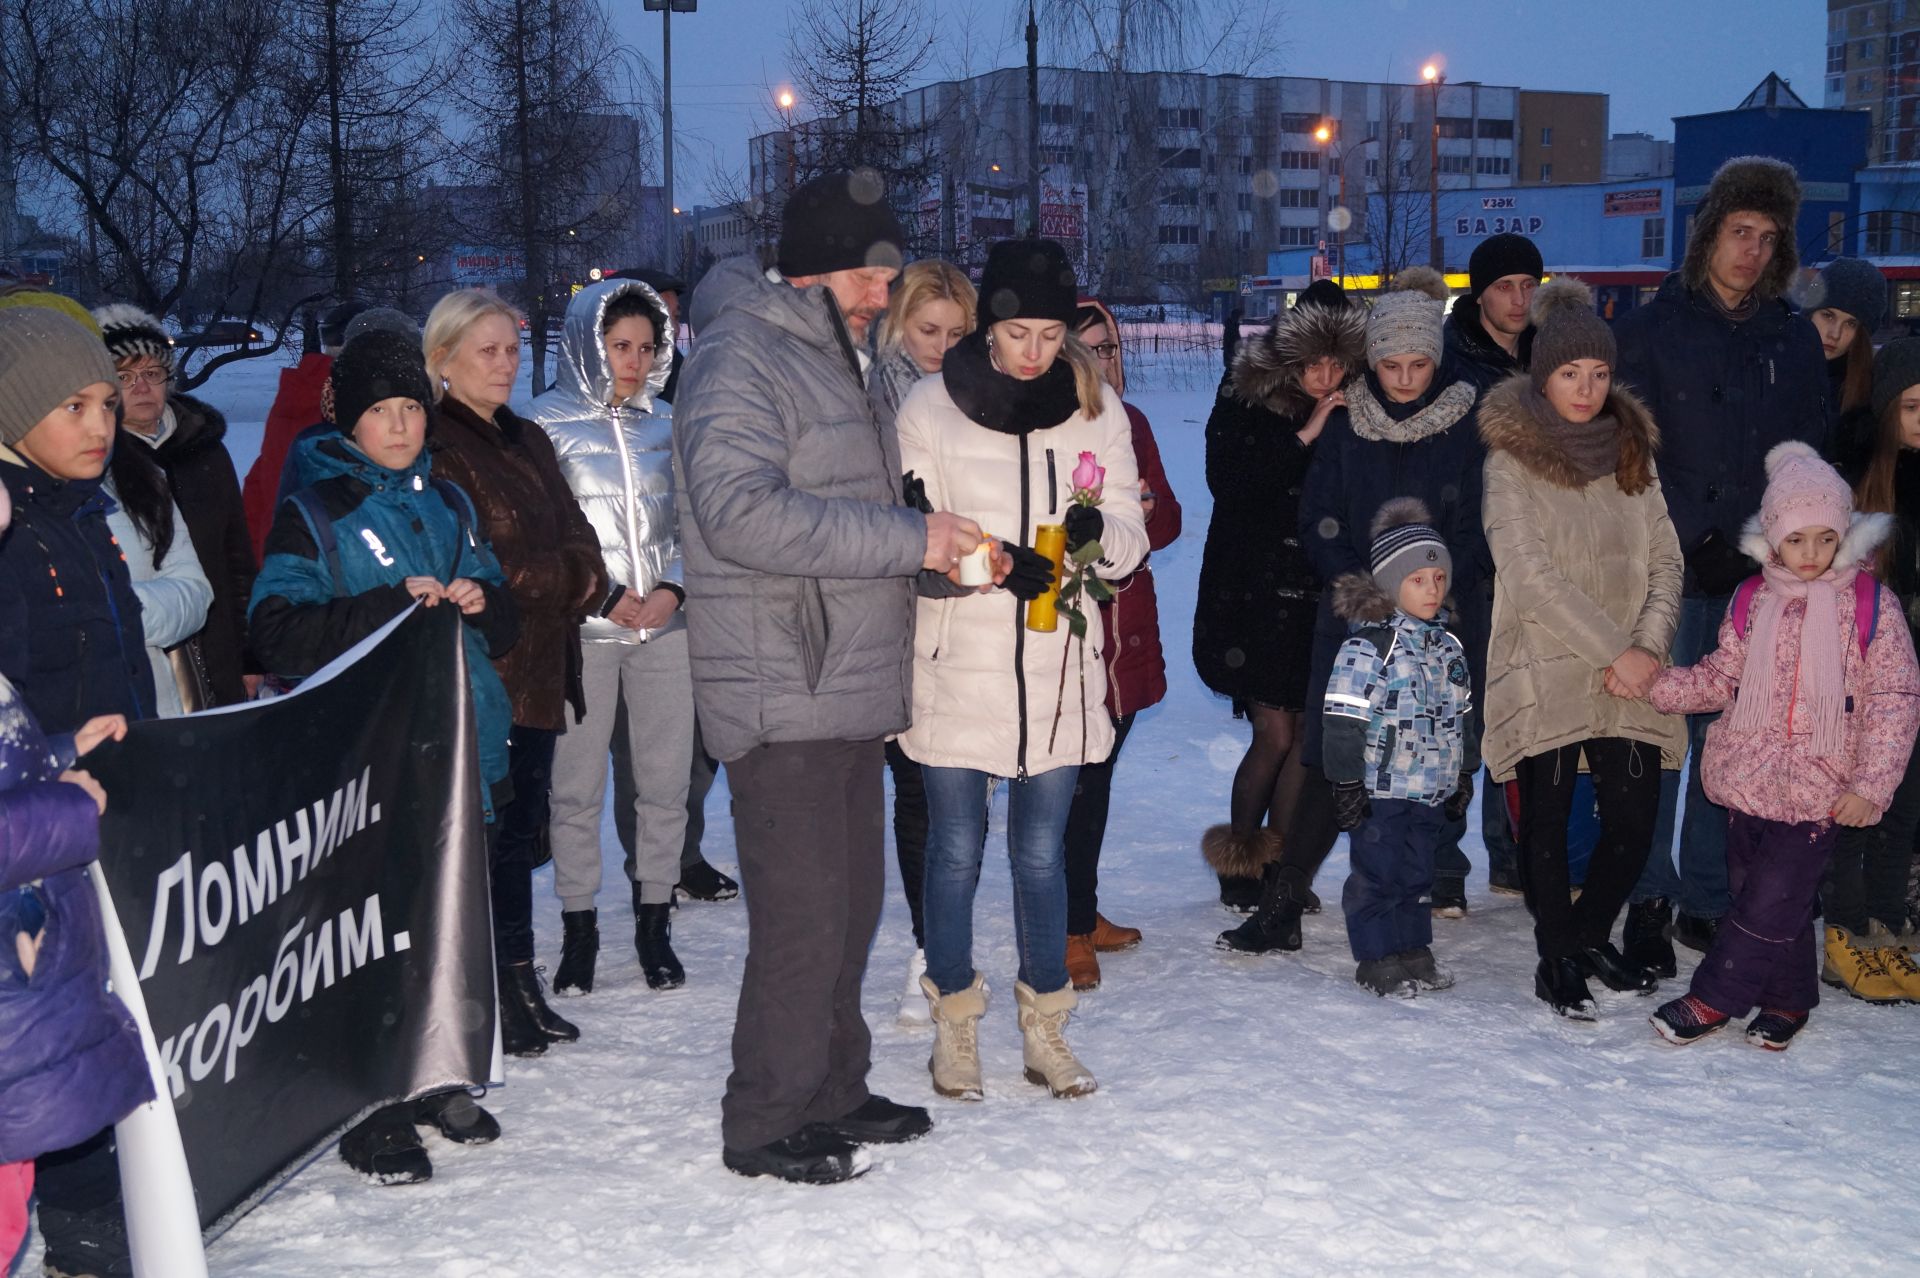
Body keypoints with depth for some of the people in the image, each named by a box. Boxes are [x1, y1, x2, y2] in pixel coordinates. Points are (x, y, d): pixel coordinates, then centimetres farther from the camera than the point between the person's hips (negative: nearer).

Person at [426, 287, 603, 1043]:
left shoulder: (527, 441, 19)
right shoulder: (435, 447, -8)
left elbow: (583, 550, 13)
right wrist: (564, 577, -11)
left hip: (538, 669, 7)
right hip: (474, 671, -7)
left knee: (520, 831, 12)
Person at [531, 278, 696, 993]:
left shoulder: (665, 426, 12)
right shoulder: (546, 424, 0)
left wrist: (673, 589, -5)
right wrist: (605, 595, -9)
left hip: (666, 623, 3)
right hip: (582, 630, -3)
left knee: (665, 780, 4)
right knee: (577, 785, 1)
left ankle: (654, 925, 17)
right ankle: (578, 928, 14)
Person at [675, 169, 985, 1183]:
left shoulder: (834, 359, 20)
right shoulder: (741, 355, -11)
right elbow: (741, 511, -25)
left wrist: (939, 558, 9)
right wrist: (908, 538, -22)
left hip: (851, 688, 10)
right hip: (782, 696, -9)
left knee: (851, 900, 16)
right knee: (804, 912, -4)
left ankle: (832, 1091, 30)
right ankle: (765, 1125, 10)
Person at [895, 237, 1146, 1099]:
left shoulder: (1098, 409, 5)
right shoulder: (931, 408, -3)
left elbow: (1131, 541, 6)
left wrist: (1099, 527, -18)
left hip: (1057, 671, 2)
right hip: (957, 667, -2)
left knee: (1042, 852, 10)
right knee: (955, 849, 7)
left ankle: (1045, 1029, 24)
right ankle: (954, 1025, 23)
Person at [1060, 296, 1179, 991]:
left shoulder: (1129, 423, 11)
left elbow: (1168, 519, 10)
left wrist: (1140, 512, -11)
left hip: (1125, 630, 6)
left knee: (1095, 778, 16)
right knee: (1071, 783, -5)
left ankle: (1085, 912, 29)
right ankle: (1070, 930, 7)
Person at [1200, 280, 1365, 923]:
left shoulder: (1351, 410, 4)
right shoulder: (1244, 399, -5)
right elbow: (1227, 482, -19)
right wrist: (1304, 434, -21)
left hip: (1317, 597, 4)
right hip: (1252, 592, -3)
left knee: (1309, 735, 2)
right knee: (1275, 733, -5)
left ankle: (1278, 865, 17)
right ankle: (1237, 864, 13)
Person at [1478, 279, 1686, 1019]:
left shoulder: (1632, 452, 12)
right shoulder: (1511, 460, -3)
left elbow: (1665, 559, 8)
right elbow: (1531, 574, -11)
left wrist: (1650, 643, -10)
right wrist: (1612, 651, -15)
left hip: (1629, 678, 4)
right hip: (1545, 673, -4)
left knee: (1634, 818, 3)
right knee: (1548, 820, 3)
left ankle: (1591, 936, 26)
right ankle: (1557, 958, 18)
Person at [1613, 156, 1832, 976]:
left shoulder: (1794, 340, 13)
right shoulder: (1651, 329, 2)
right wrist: (1692, 539, -11)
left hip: (1758, 577, 3)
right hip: (1671, 571, -3)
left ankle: (1708, 901, 16)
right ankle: (1649, 901, 7)